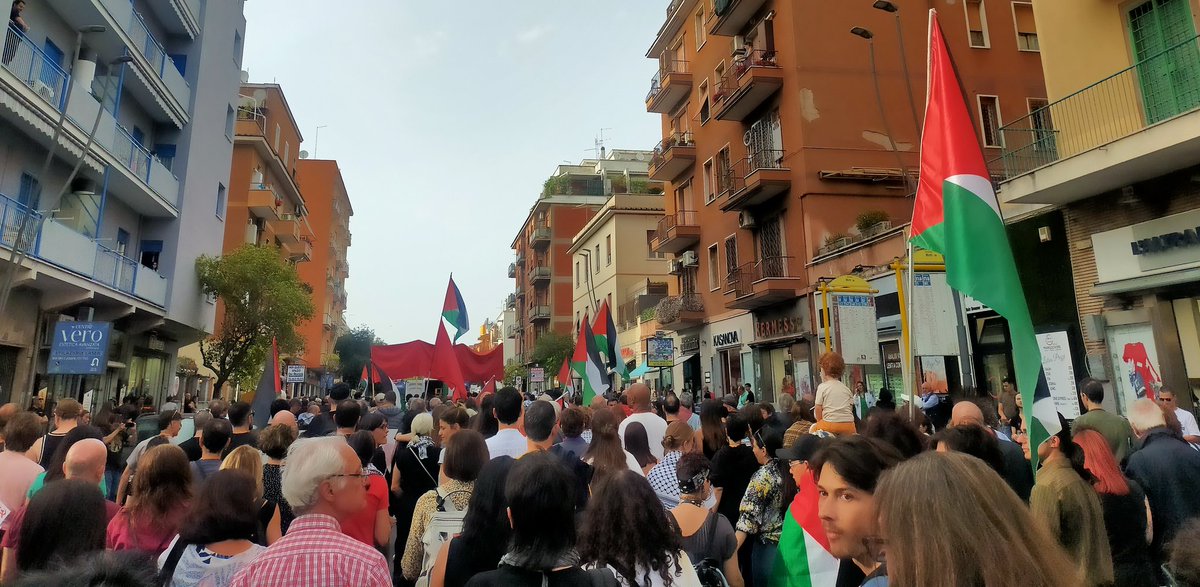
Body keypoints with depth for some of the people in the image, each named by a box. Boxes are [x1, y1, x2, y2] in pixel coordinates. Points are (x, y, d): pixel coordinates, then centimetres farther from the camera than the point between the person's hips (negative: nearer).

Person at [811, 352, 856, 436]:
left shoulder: (822, 387, 1)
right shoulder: (846, 388, 14)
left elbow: (818, 409, -1)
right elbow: (851, 408, 12)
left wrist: (820, 423, 13)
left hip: (830, 424, -4)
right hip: (849, 424, 4)